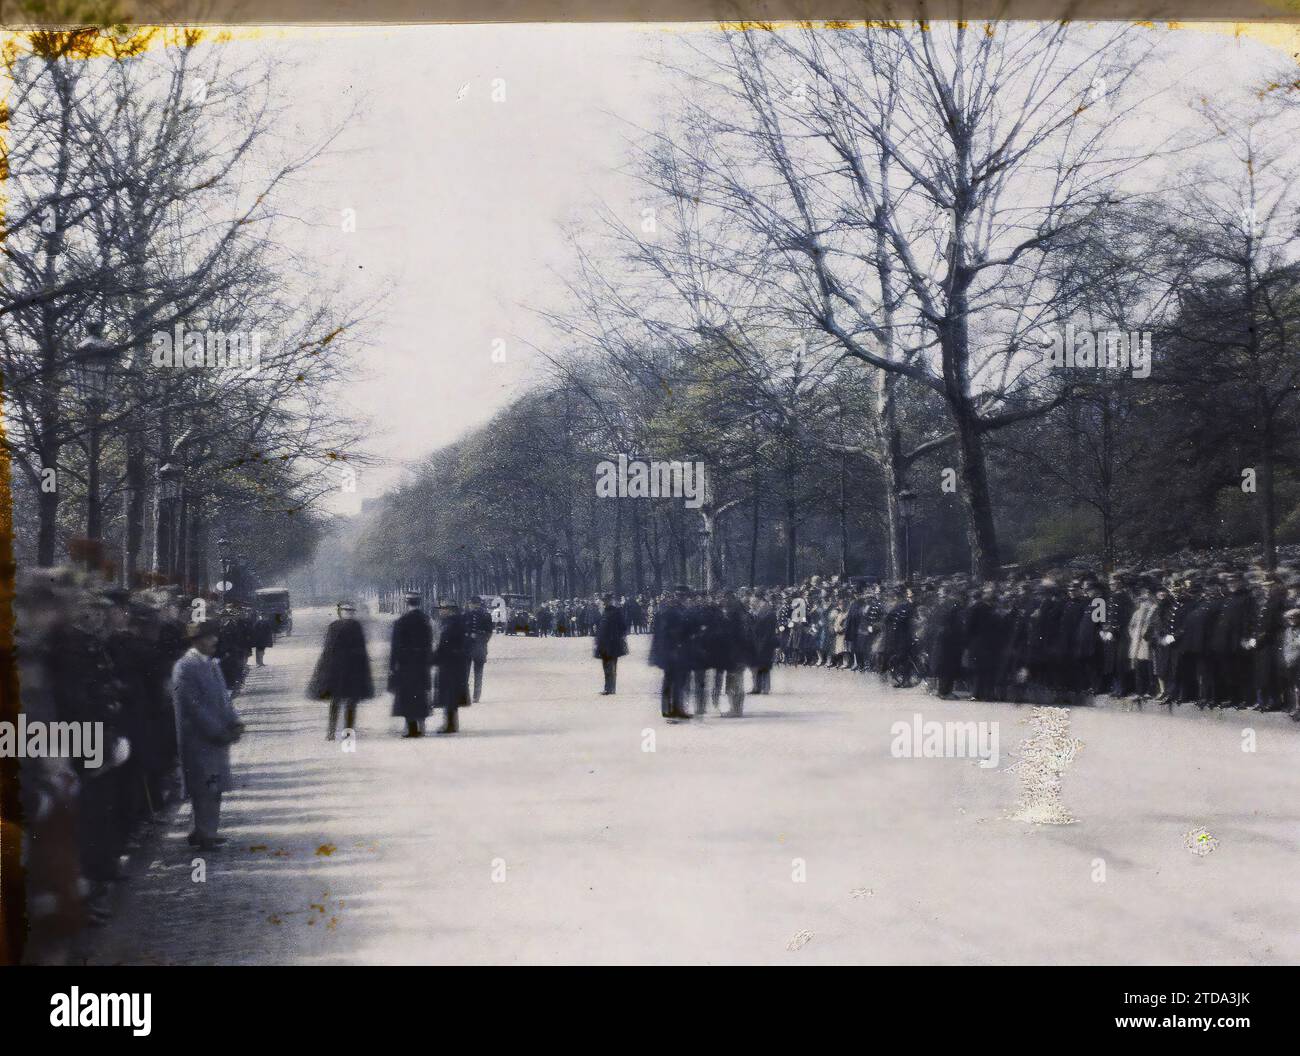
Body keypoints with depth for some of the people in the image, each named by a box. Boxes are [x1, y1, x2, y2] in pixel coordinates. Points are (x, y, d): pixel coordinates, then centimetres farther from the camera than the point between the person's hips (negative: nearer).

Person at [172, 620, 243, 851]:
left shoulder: (211, 664, 13)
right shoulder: (185, 667, -14)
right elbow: (194, 706, -17)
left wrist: (234, 723, 1)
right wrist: (219, 732, -16)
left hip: (217, 738, 8)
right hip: (199, 739, -8)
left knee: (213, 788, 11)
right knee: (205, 788, -4)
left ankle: (205, 831, 20)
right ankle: (204, 834, 4)